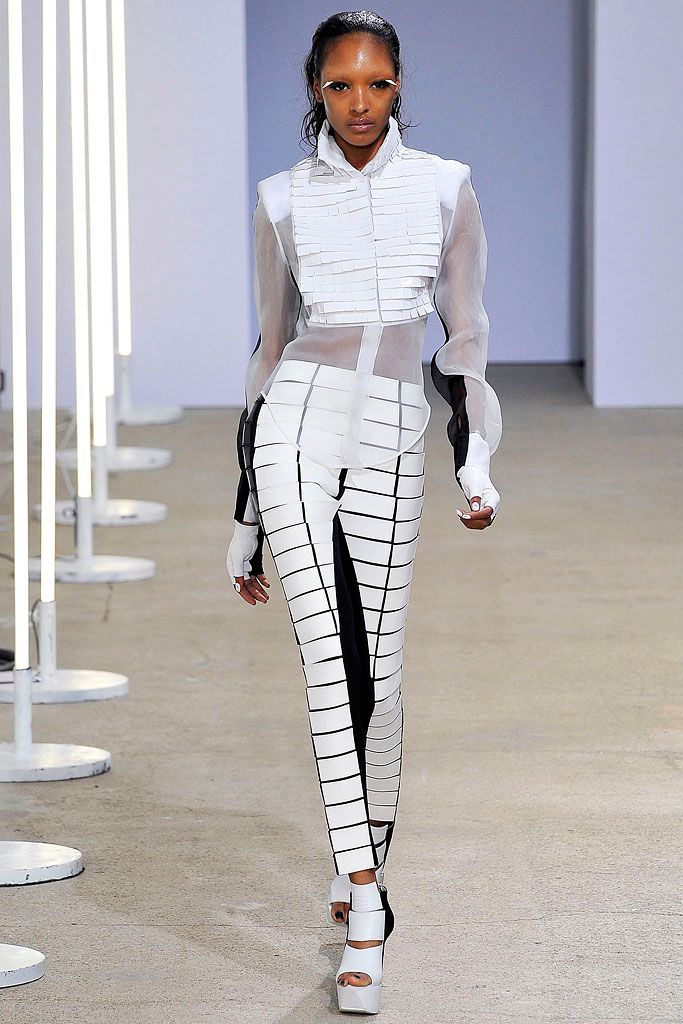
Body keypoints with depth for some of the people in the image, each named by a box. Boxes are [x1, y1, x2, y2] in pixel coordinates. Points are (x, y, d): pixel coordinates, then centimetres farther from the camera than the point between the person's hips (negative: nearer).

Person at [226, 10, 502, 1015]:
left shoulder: (445, 187, 7)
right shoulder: (283, 199, 9)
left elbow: (465, 331, 10)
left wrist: (478, 458, -4)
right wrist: (245, 518, 15)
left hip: (391, 446, 1)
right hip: (296, 426, -1)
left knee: (376, 677, 2)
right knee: (333, 659, -15)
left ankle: (363, 864, 25)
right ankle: (365, 905, -20)